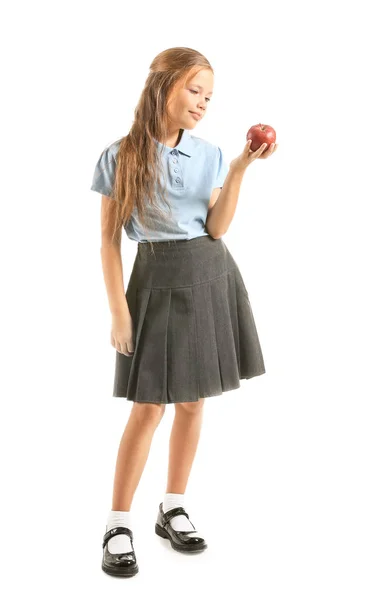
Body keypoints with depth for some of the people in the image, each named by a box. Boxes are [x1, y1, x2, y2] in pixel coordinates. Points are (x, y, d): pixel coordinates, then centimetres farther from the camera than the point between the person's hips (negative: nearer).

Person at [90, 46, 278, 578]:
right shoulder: (120, 157, -5)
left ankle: (173, 509, 25)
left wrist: (239, 169, -14)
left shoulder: (210, 155, 4)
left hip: (211, 274, 4)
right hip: (159, 277, -4)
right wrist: (118, 310, -9)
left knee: (193, 400, 9)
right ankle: (119, 525, 11)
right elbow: (109, 239, -4)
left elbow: (216, 228, -4)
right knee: (149, 407, -3)